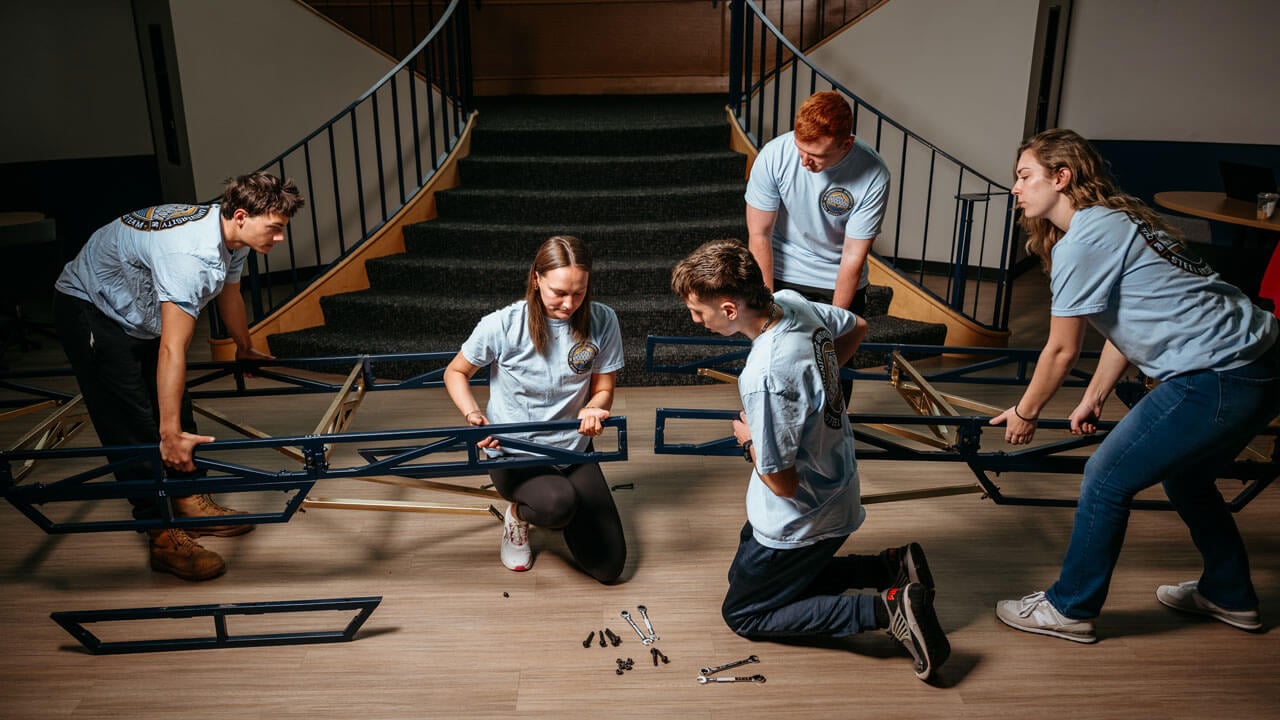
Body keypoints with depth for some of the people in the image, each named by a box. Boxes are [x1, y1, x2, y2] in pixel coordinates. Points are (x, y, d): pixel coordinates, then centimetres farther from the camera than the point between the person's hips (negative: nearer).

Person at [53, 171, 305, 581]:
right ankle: (163, 538, -7)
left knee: (176, 408, 9)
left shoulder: (232, 237, -11)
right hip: (89, 307, -9)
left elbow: (229, 295, 10)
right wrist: (169, 434, -43)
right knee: (132, 424, -11)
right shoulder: (192, 254, -40)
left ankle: (191, 505, 19)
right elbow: (172, 350, -43)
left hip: (138, 312, 9)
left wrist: (244, 349, 26)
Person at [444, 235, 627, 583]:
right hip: (514, 453, -3)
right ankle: (519, 513, 2)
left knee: (609, 567, 0)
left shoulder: (602, 322, -12)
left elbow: (603, 390, -1)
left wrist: (593, 410, -25)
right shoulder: (503, 325, -18)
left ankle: (555, 510, 29)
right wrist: (474, 416, -20)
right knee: (559, 503, -37)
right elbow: (455, 373, -2)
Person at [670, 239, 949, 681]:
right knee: (768, 575, 27)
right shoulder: (792, 302, -10)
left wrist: (749, 439, -9)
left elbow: (782, 483, -26)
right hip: (836, 491, 9)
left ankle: (887, 609, -1)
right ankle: (892, 567, 16)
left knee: (743, 614, 11)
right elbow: (856, 327, 13)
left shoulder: (765, 378, -36)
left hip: (800, 521, -9)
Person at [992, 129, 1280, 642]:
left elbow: (1061, 351, -8)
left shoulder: (1081, 242, -15)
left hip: (1216, 380, -10)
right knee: (1185, 475, 28)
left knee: (1107, 479, 1)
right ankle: (1229, 595, 45)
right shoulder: (1114, 221, 14)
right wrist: (1094, 398, 20)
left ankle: (1069, 609, 16)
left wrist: (1024, 413, 6)